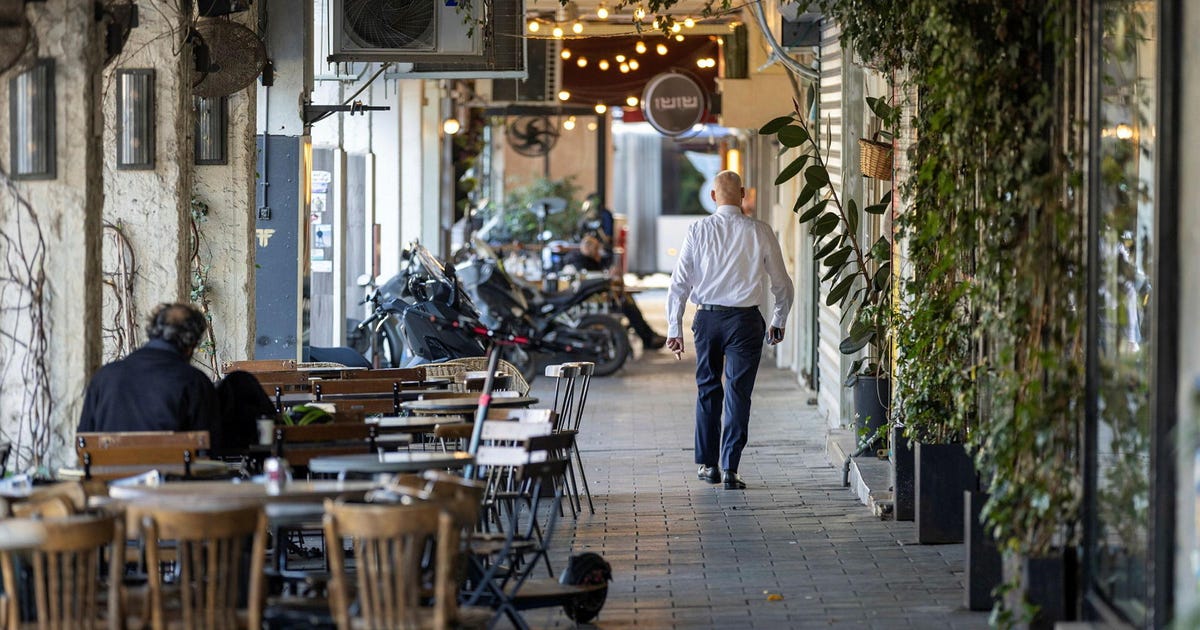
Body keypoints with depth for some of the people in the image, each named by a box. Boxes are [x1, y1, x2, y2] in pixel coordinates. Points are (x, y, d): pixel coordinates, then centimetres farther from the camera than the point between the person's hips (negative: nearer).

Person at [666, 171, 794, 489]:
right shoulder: (759, 232, -3)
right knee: (737, 393, 2)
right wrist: (778, 322, 19)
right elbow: (782, 283, 4)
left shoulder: (698, 230, -2)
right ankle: (730, 469, -3)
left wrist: (674, 328, 2)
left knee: (707, 390, 16)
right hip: (745, 319, -1)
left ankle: (708, 464, 22)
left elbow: (679, 282, -3)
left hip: (707, 319, 2)